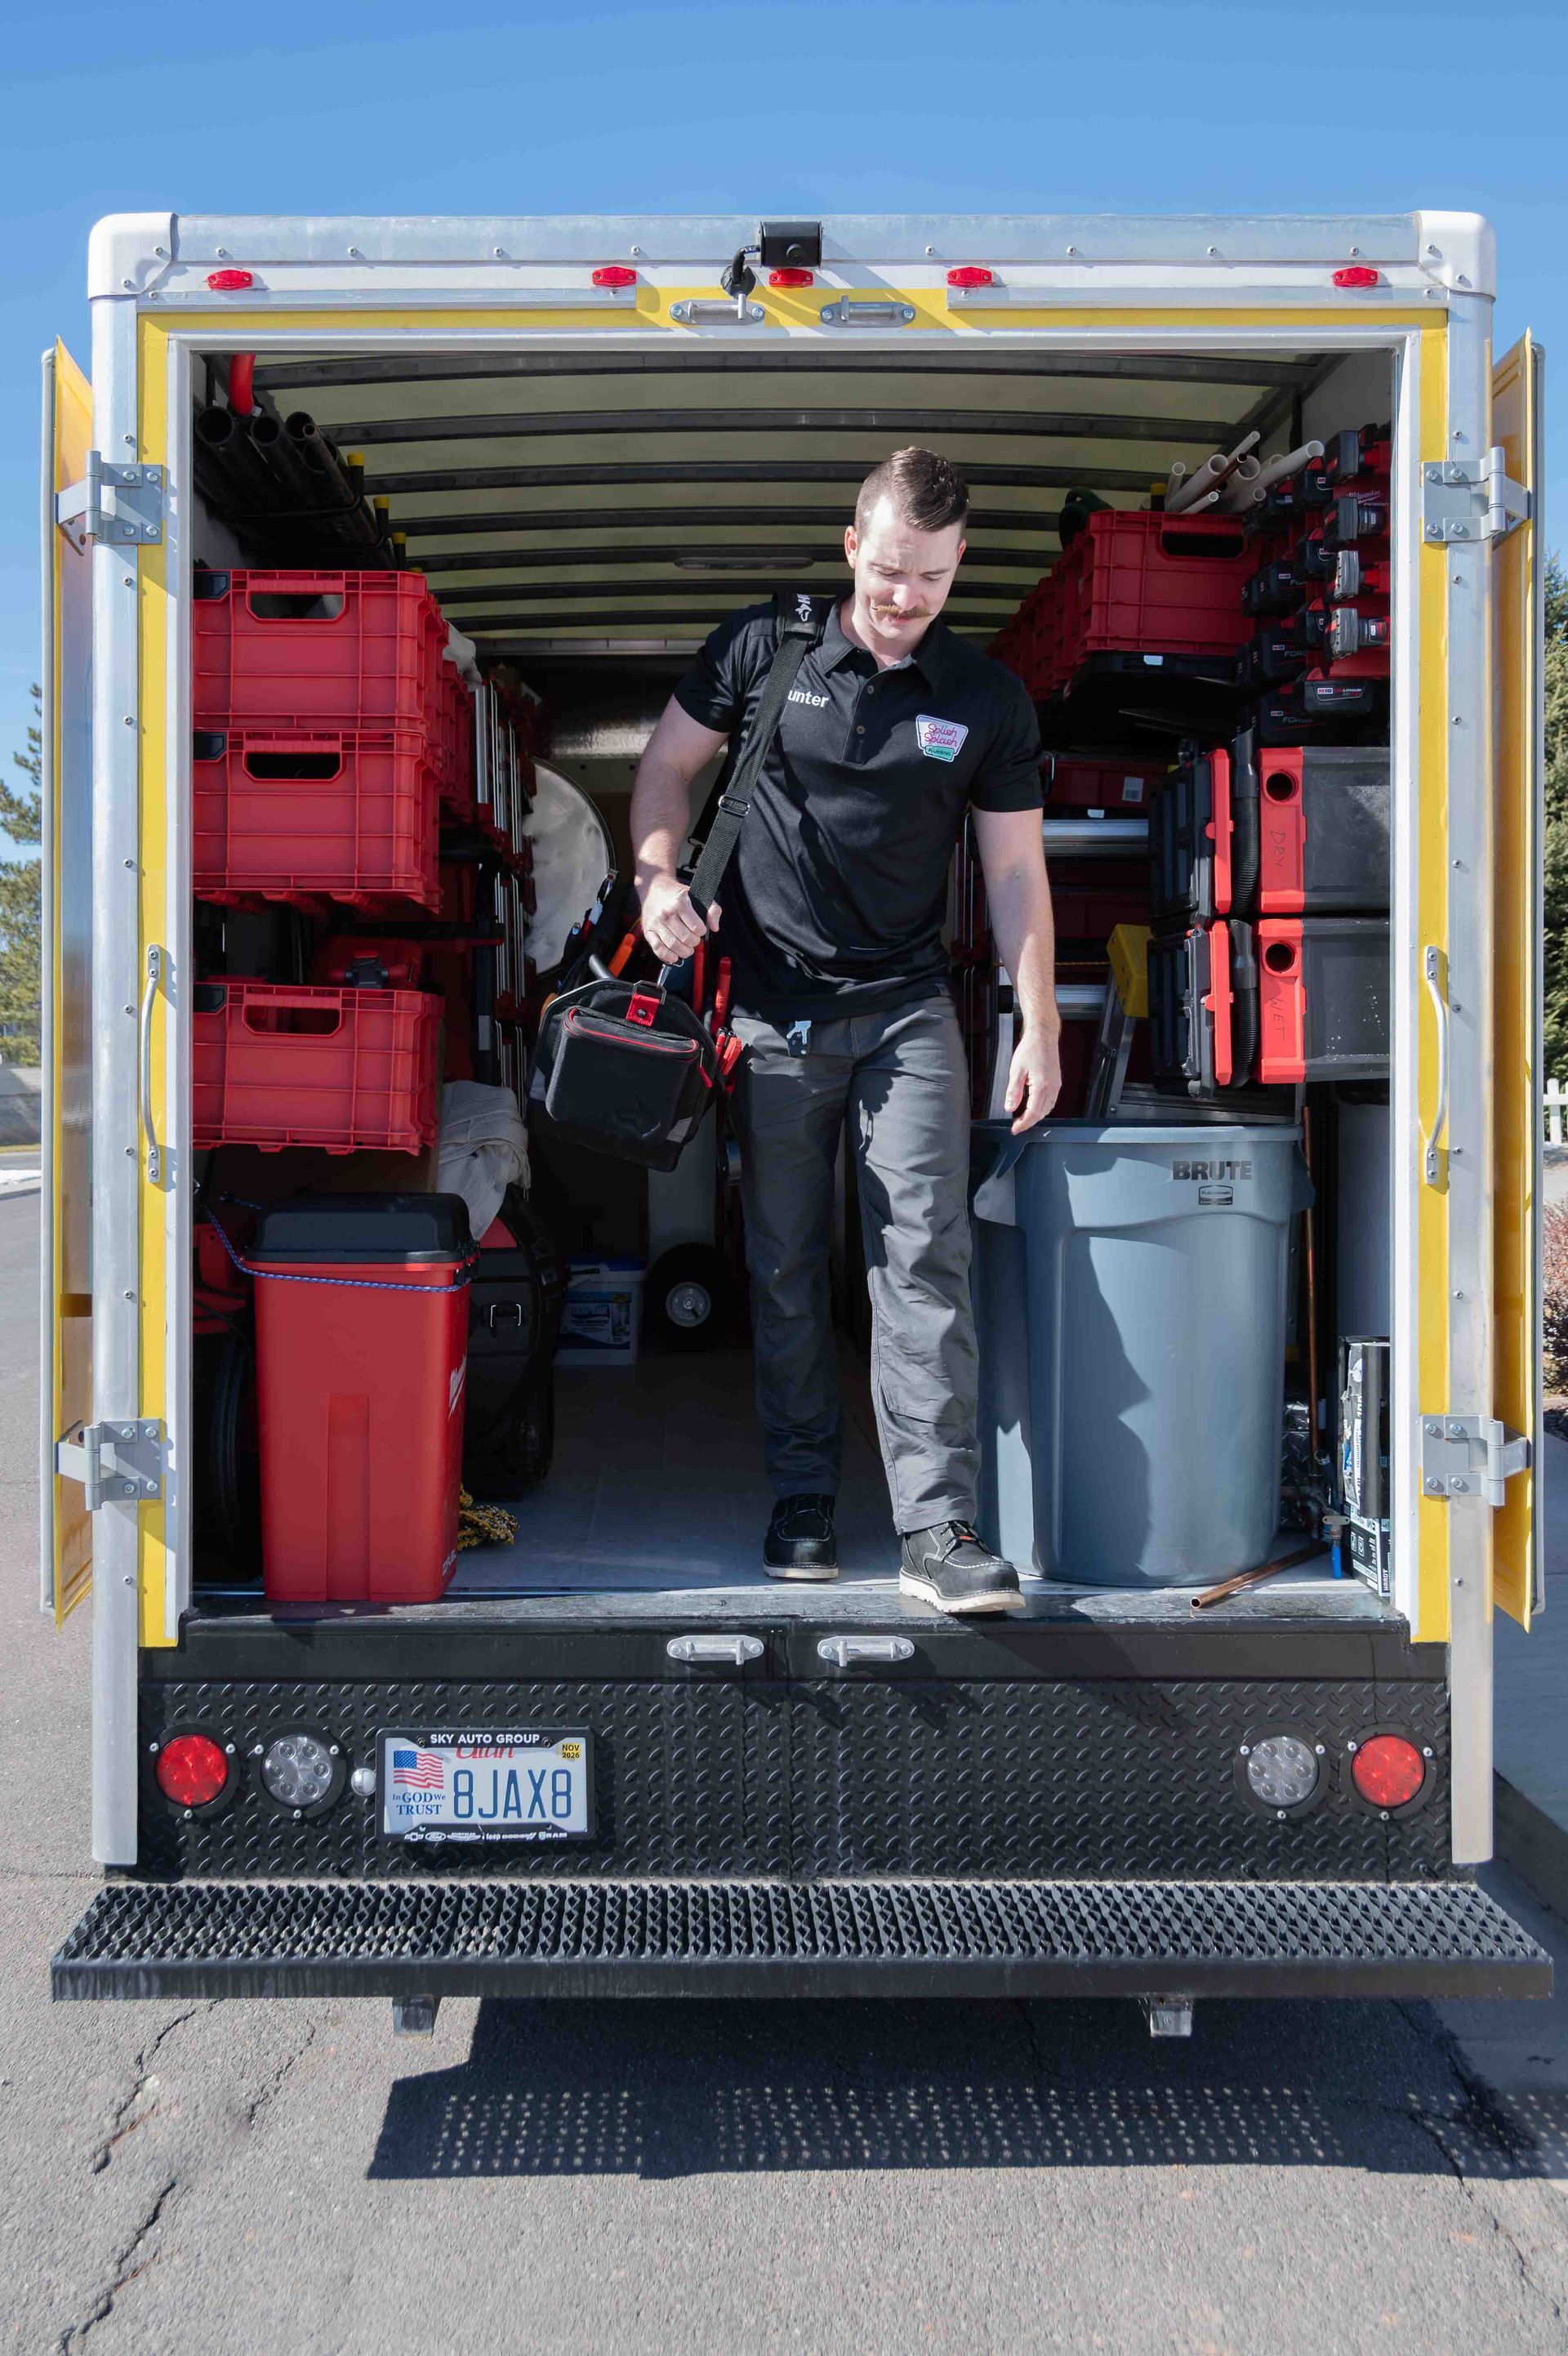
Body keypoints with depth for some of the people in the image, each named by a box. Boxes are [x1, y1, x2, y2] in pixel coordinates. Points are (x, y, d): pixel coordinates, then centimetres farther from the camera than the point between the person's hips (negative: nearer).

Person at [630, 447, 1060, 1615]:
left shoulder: (990, 701, 4)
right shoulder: (758, 648, 2)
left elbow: (1017, 870, 5)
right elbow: (668, 767, 11)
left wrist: (1038, 1022, -2)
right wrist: (660, 876, -7)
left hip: (907, 1010, 0)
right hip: (773, 1006, 0)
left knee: (926, 1255, -10)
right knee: (785, 1265, 7)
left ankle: (940, 1529, -8)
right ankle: (805, 1498, 21)